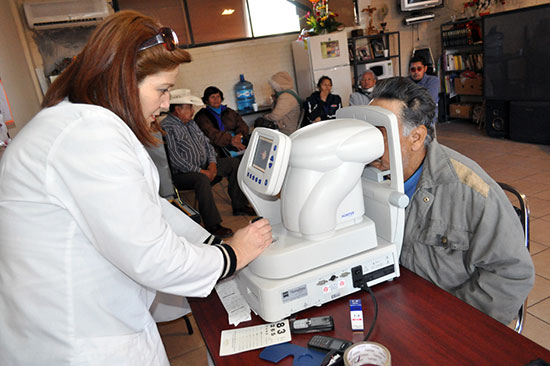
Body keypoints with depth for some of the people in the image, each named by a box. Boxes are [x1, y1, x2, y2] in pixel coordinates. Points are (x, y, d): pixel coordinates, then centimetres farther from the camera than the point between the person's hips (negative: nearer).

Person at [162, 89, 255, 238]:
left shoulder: (191, 122, 13)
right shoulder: (166, 128, -16)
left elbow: (206, 143, 16)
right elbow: (175, 160, -23)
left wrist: (212, 163, -2)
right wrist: (200, 171, -22)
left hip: (203, 166, 9)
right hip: (181, 174, -9)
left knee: (233, 163, 3)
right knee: (202, 179, -39)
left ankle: (239, 205, 5)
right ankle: (213, 226, -33)